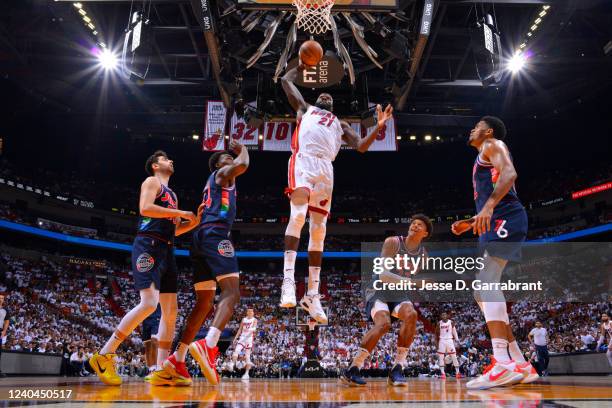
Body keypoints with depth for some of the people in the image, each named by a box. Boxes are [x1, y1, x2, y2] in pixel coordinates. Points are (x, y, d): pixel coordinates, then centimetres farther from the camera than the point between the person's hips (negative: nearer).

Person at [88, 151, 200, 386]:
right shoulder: (152, 181, 4)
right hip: (148, 246, -9)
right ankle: (104, 356, -15)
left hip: (166, 251, 9)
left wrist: (194, 222, 15)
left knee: (170, 311, 2)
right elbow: (145, 208, -15)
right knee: (149, 303, -23)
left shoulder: (171, 194, 28)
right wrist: (181, 213, -12)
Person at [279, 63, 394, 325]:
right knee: (298, 214, -28)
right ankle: (288, 280, -34)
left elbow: (361, 147, 22)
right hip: (303, 160, -4)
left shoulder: (340, 124, 34)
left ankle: (312, 295, 3)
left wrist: (379, 127, 10)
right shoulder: (305, 108, 29)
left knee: (319, 230, 0)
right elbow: (286, 80, 31)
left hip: (326, 168, 4)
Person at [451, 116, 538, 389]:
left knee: (485, 281, -24)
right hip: (498, 222, 10)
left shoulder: (493, 145, 6)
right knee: (482, 289, 5)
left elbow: (509, 173, -17)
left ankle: (503, 364, -33)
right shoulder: (484, 159, 33)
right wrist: (469, 224, 28)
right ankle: (520, 365, 5)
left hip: (505, 219, -10)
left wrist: (487, 207, -30)